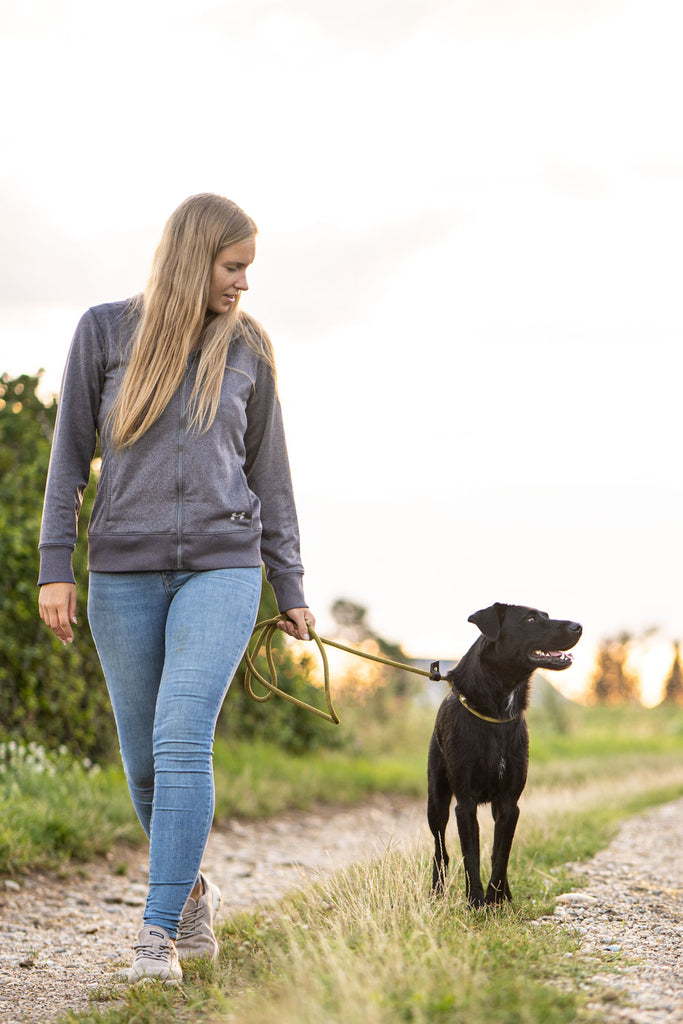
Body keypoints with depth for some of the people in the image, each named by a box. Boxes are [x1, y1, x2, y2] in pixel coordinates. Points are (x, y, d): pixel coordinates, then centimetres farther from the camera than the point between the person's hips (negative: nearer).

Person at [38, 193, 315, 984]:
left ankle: (158, 932, -13)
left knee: (183, 740, -16)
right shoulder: (105, 332, 3)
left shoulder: (247, 351, 7)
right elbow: (70, 454, 4)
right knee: (144, 760, 6)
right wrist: (55, 566, -3)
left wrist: (290, 590, 11)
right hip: (124, 574, 1)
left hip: (221, 569, 0)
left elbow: (269, 476, 12)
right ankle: (193, 892, 30)